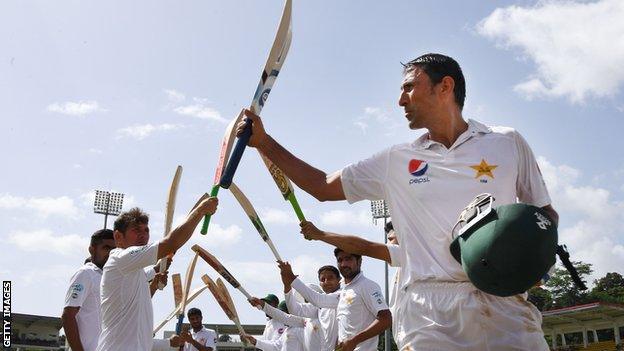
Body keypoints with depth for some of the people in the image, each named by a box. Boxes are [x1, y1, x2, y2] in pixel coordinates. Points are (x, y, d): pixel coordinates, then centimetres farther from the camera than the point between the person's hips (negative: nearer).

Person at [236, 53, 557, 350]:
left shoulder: (507, 143, 9)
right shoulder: (396, 161, 13)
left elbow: (547, 213, 14)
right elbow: (323, 186, 17)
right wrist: (263, 141, 13)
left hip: (503, 305, 0)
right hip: (428, 312, 1)